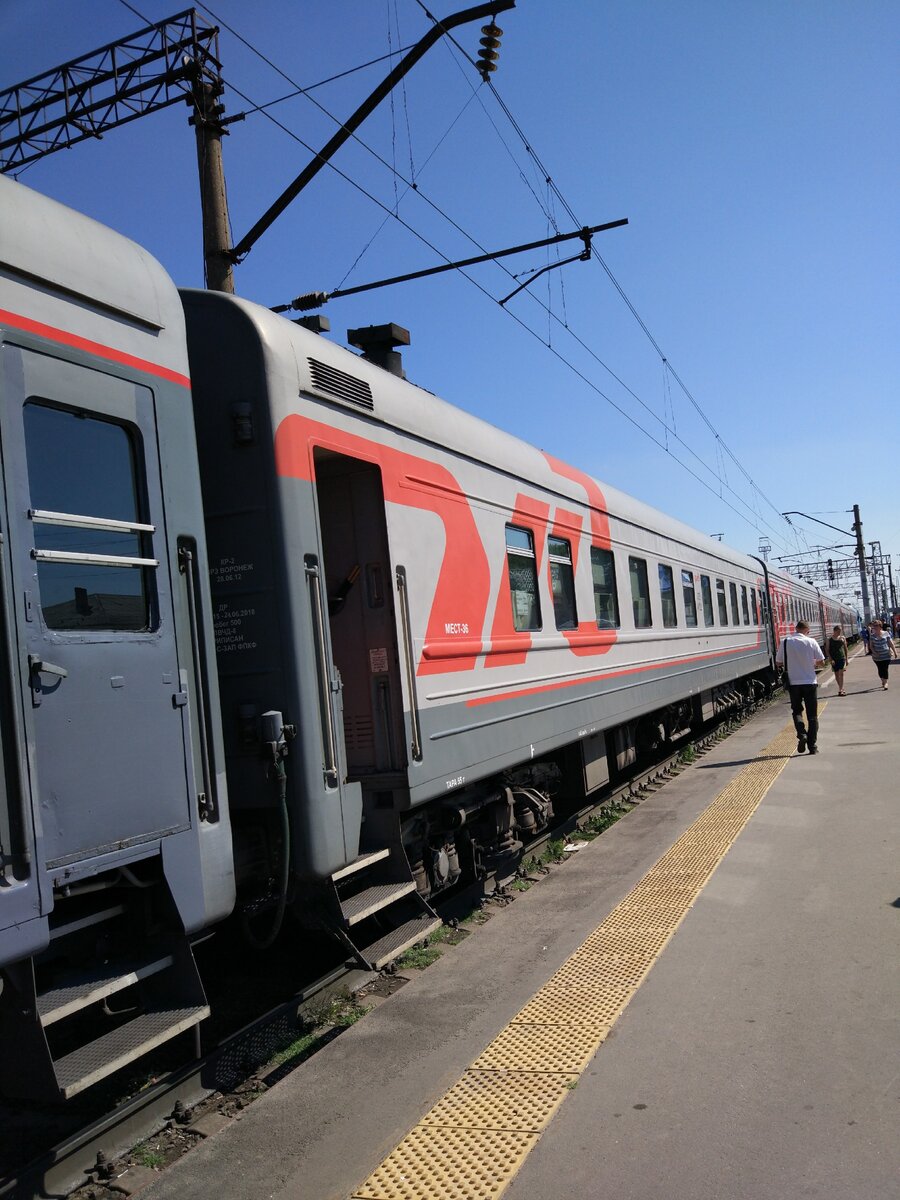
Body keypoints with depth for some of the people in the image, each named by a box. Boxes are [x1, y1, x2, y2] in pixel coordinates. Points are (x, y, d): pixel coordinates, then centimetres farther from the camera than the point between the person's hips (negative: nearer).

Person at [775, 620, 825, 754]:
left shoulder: (785, 641, -4)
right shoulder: (811, 642, -6)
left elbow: (779, 662, 1)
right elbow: (821, 661, 0)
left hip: (793, 683, 1)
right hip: (810, 682, 0)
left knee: (796, 711, 17)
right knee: (812, 715, 8)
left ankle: (802, 734, -7)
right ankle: (812, 746, 6)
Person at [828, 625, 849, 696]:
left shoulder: (843, 638, 5)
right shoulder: (830, 639, 0)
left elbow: (846, 649, 12)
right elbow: (828, 650, 1)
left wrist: (847, 658, 7)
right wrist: (831, 659, -9)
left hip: (842, 658, 0)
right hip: (834, 659, 0)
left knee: (841, 673, -11)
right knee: (836, 674, 8)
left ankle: (840, 690, -14)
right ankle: (841, 688, 22)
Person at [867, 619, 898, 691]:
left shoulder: (885, 633, -2)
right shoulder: (873, 635, 1)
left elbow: (891, 643, 2)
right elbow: (871, 646, 3)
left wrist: (895, 652, 1)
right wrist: (874, 652, -14)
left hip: (886, 655, -2)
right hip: (877, 657, 2)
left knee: (885, 669, -7)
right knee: (880, 670, 9)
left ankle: (885, 683, -3)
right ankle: (883, 681, 28)